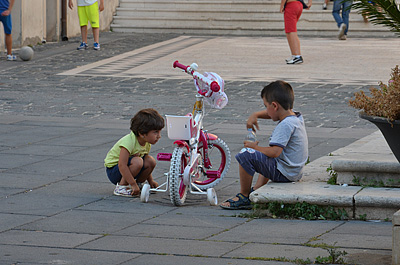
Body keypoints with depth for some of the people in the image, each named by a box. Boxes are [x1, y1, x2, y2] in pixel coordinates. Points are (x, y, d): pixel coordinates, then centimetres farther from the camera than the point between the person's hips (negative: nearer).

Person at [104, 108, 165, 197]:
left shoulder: (147, 143, -2)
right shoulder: (129, 142, -30)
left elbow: (146, 165, 14)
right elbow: (122, 165, -34)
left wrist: (150, 181, 8)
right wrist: (133, 184, -34)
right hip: (113, 170, -8)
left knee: (151, 161, -14)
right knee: (137, 161, -33)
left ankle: (138, 183, 6)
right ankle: (121, 187, -18)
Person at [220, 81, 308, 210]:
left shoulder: (285, 125, -23)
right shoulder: (295, 116, 7)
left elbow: (275, 152, -30)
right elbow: (271, 113, 26)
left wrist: (254, 147, -15)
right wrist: (255, 115, 9)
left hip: (283, 174, -11)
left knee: (245, 155, -20)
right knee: (267, 159, 40)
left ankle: (244, 197, -6)